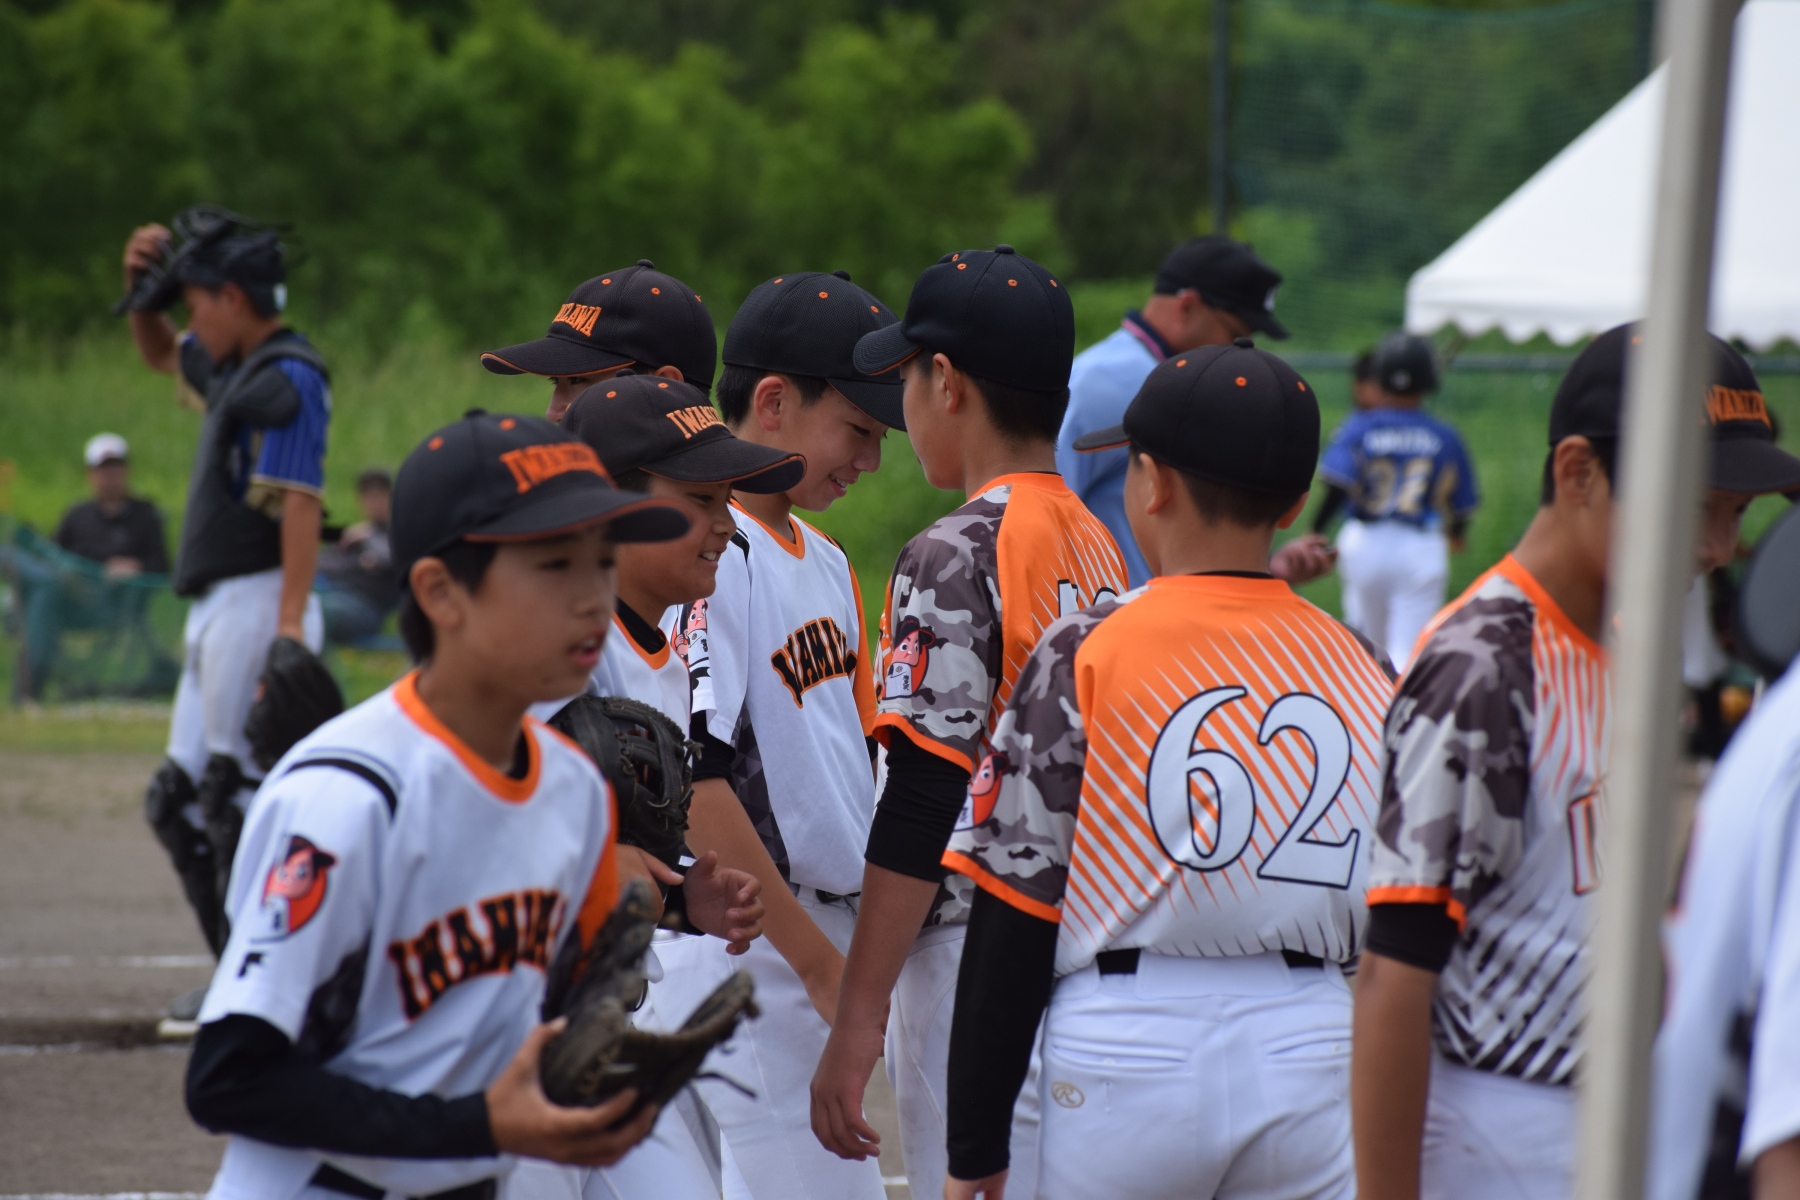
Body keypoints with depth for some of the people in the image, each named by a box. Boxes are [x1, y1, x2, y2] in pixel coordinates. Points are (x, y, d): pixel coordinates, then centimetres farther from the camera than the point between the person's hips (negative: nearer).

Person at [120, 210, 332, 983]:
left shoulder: (287, 379, -13)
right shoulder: (232, 369, 16)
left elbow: (300, 503, -21)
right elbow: (159, 353, 36)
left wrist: (290, 623, -28)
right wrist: (141, 285, 16)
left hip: (257, 602, -11)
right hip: (214, 610, 11)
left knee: (239, 800, -11)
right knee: (180, 802, 12)